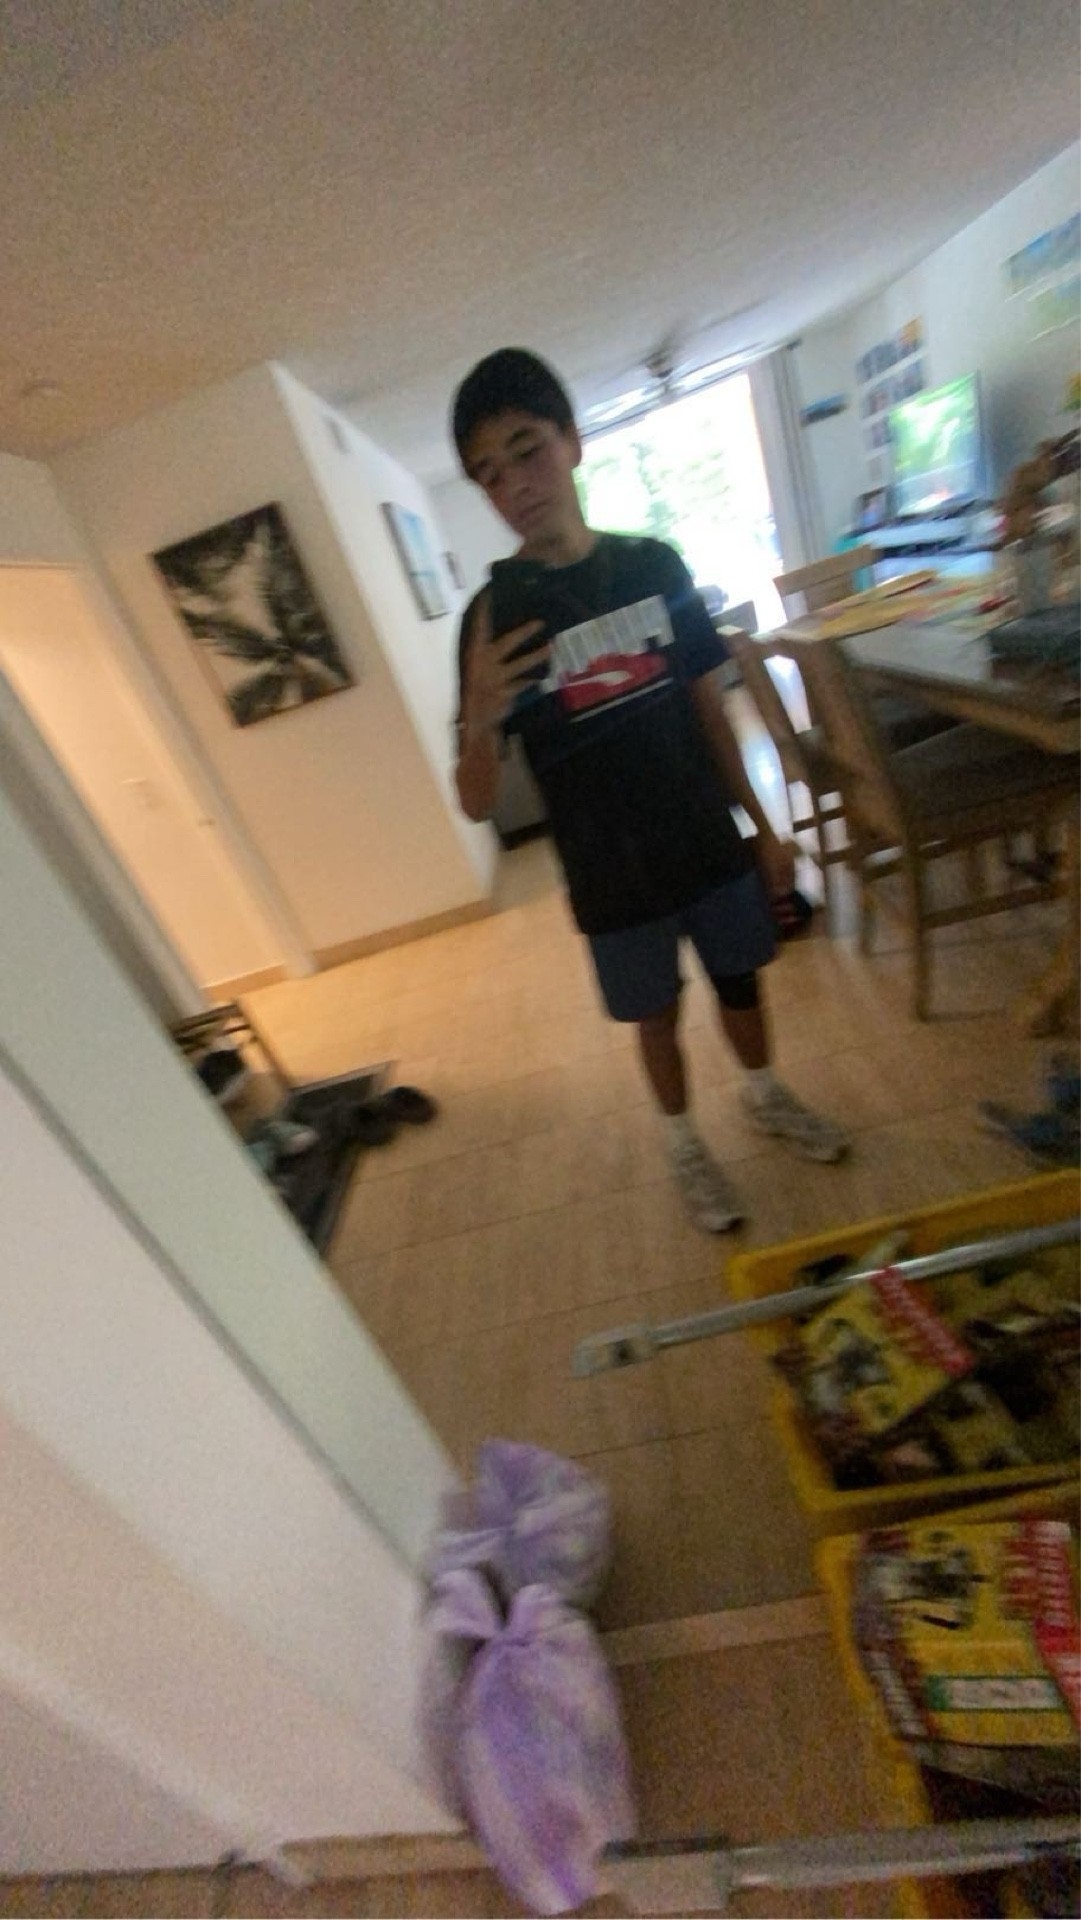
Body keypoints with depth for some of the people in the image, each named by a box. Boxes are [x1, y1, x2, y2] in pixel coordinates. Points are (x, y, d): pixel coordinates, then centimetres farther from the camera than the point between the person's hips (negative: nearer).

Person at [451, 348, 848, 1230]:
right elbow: (478, 804, -13)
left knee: (740, 981, 20)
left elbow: (709, 708, 6)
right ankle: (686, 1146, 45)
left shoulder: (655, 564, -1)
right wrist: (481, 720, -33)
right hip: (614, 875, -2)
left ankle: (766, 1095, 52)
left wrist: (761, 825, 7)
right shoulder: (493, 616, -9)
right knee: (658, 1017, 15)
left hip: (710, 843, 3)